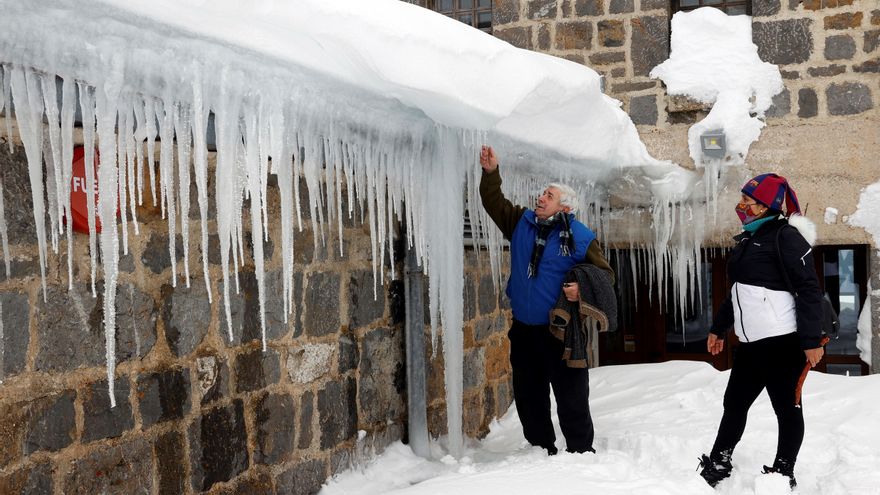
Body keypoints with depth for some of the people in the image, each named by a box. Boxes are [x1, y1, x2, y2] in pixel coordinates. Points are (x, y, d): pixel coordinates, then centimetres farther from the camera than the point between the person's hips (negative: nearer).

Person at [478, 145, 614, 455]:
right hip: (524, 328, 6)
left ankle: (581, 450, 14)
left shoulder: (580, 238, -9)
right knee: (528, 395, 14)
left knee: (571, 395, 1)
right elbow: (494, 203, 12)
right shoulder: (522, 222, 5)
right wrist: (491, 172, -1)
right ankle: (541, 448, 28)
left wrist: (582, 288, -23)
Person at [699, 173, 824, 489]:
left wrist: (812, 339, -20)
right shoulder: (748, 240, 16)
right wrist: (719, 328, 30)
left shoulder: (786, 236, -10)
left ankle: (783, 475, 14)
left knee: (786, 408, 3)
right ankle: (717, 466, 28)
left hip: (782, 342, -9)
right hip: (751, 343, 9)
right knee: (734, 403, 15)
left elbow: (809, 289, -15)